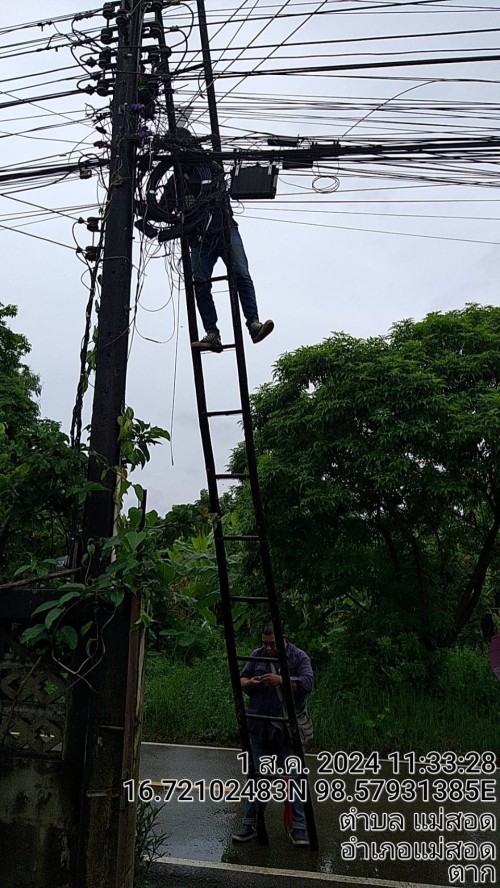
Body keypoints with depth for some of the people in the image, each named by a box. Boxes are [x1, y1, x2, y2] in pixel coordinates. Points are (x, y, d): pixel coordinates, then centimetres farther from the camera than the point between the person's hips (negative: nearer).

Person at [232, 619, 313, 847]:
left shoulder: (299, 657, -6)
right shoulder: (257, 655, 4)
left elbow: (308, 683, -19)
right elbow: (241, 678, 10)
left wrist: (281, 680, -30)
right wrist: (249, 683, -13)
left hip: (288, 729, -3)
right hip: (259, 727, 3)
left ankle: (298, 827, 15)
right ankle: (249, 823, 23)